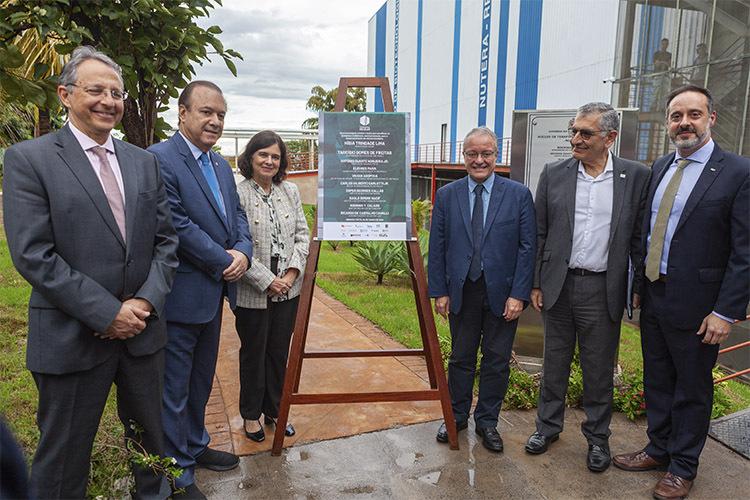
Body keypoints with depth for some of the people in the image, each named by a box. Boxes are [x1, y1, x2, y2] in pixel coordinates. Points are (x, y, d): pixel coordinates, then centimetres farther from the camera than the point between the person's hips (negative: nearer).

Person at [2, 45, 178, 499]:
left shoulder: (144, 162, 7)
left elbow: (165, 239, 5)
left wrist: (147, 301, -9)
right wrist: (108, 313, -17)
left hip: (143, 329, 5)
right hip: (72, 337, -4)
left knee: (151, 435, 21)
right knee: (65, 454, 13)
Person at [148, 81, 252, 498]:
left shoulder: (221, 164, 12)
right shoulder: (159, 160, -16)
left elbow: (237, 213, 12)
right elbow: (177, 226, -22)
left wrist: (243, 252, -8)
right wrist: (224, 262, -15)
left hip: (214, 292, 9)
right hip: (181, 295, -8)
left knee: (201, 381, 23)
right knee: (174, 389, 7)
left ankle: (195, 445, 42)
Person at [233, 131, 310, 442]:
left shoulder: (290, 192, 7)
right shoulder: (237, 193, -11)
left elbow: (302, 235, 7)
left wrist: (293, 271, -7)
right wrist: (267, 281, -15)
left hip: (288, 289, 5)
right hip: (252, 293, -4)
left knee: (279, 352, 16)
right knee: (253, 353, 12)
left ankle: (274, 410, 35)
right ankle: (251, 414, 32)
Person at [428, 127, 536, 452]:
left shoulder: (518, 194, -2)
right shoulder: (446, 196, 2)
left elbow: (528, 247, -4)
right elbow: (437, 248, 3)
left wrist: (519, 294, -10)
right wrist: (439, 291, -1)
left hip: (502, 293, -1)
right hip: (462, 292, 1)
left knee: (497, 362, 10)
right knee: (461, 358, 14)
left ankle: (487, 422, 28)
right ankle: (457, 417, 32)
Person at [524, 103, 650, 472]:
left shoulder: (635, 176, -1)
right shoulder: (554, 174, 1)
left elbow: (640, 236, 2)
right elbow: (539, 234, 4)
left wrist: (642, 286, 0)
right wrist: (535, 284, 2)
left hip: (604, 289, -1)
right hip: (558, 286, 1)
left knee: (599, 368, 11)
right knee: (555, 362, 15)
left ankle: (597, 435, 31)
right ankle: (548, 425, 33)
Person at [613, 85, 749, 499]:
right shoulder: (660, 168, 8)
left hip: (695, 303, -6)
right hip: (653, 295, 6)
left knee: (691, 388, 11)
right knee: (657, 380, 19)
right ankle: (659, 450, 38)